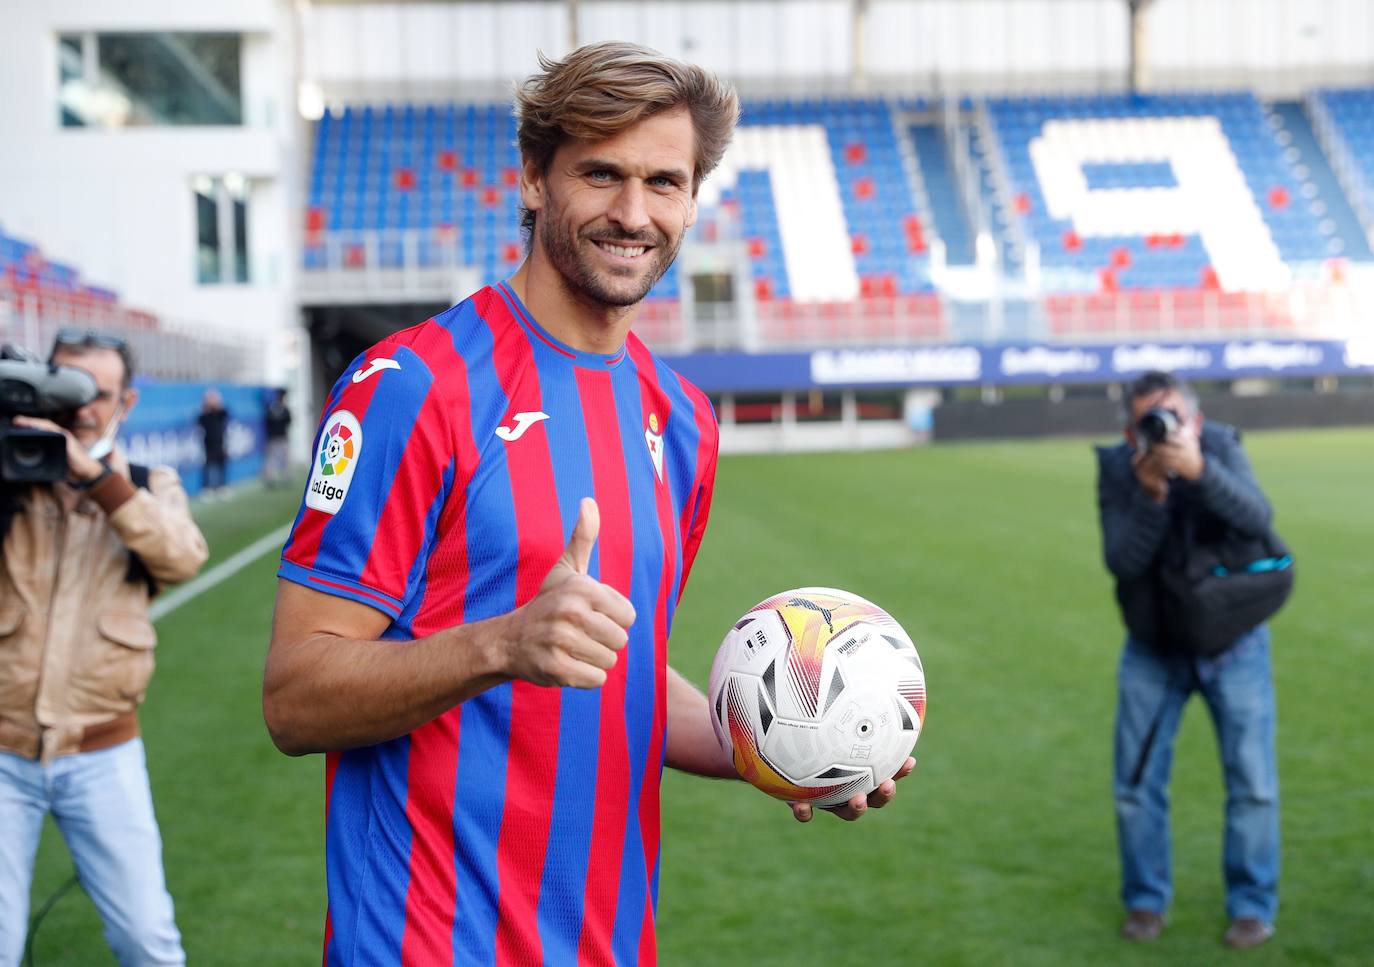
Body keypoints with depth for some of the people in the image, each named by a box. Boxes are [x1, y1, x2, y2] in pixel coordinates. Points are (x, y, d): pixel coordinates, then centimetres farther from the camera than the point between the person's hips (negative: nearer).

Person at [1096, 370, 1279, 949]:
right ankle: (1146, 900, 21)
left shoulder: (1221, 448, -15)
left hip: (1233, 643, -1)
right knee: (1137, 783, 4)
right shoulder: (1115, 469, -14)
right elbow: (1122, 561, -24)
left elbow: (1257, 519, -32)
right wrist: (1150, 492, -38)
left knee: (1253, 783, -1)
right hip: (1152, 650, 1)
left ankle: (1252, 904, 16)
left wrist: (1198, 470, -47)